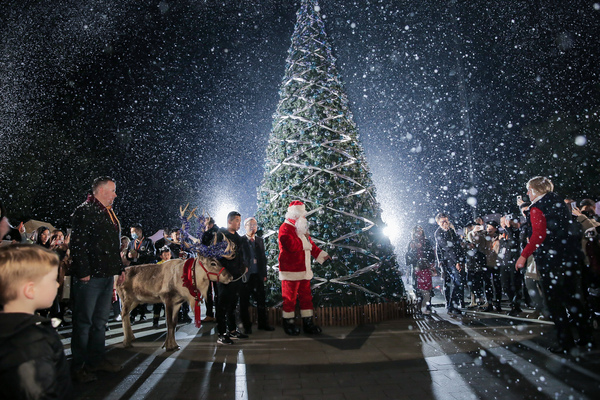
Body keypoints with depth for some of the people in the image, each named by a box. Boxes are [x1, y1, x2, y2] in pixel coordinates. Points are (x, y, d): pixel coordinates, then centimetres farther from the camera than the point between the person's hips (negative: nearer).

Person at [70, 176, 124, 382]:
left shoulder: (110, 214, 17)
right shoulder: (84, 211, -10)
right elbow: (77, 244, -17)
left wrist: (120, 268, 18)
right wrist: (83, 272, -20)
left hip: (107, 275, 9)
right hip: (90, 276, -9)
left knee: (100, 320, 16)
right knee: (84, 321, 2)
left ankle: (97, 359, 28)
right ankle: (79, 366, 15)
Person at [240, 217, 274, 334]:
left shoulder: (260, 240, 12)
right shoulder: (240, 241, -2)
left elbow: (263, 258, 14)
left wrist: (264, 274, 10)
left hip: (258, 276, 4)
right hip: (245, 276, -4)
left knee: (261, 301, 8)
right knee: (244, 302, 5)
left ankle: (263, 324, 20)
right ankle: (247, 326, 17)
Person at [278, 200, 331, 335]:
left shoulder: (301, 227, 19)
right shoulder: (285, 228, -11)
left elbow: (310, 244, 24)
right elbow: (292, 246, -26)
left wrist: (322, 255, 17)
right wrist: (304, 239, -14)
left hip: (304, 270, 9)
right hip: (291, 271, -9)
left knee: (306, 296, 11)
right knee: (289, 298, 1)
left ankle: (308, 323, 19)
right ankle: (288, 323, 15)